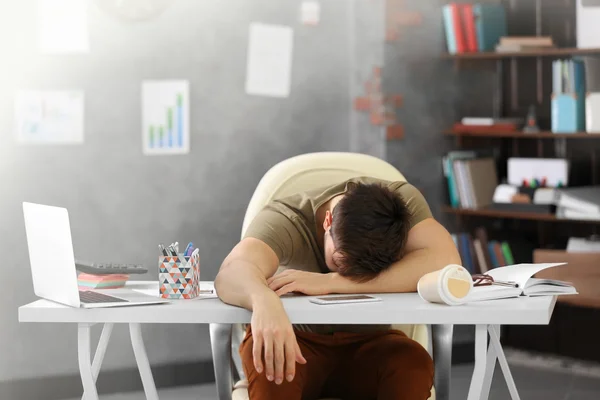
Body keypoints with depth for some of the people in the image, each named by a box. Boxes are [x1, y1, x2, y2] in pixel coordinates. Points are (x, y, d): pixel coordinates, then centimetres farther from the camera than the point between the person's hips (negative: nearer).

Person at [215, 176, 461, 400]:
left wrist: (331, 282, -41)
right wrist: (264, 301, -69)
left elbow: (446, 263, -38)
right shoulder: (285, 220, -26)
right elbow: (232, 273, -44)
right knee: (270, 357, -36)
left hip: (367, 347, 2)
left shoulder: (403, 202, -21)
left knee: (413, 363, -32)